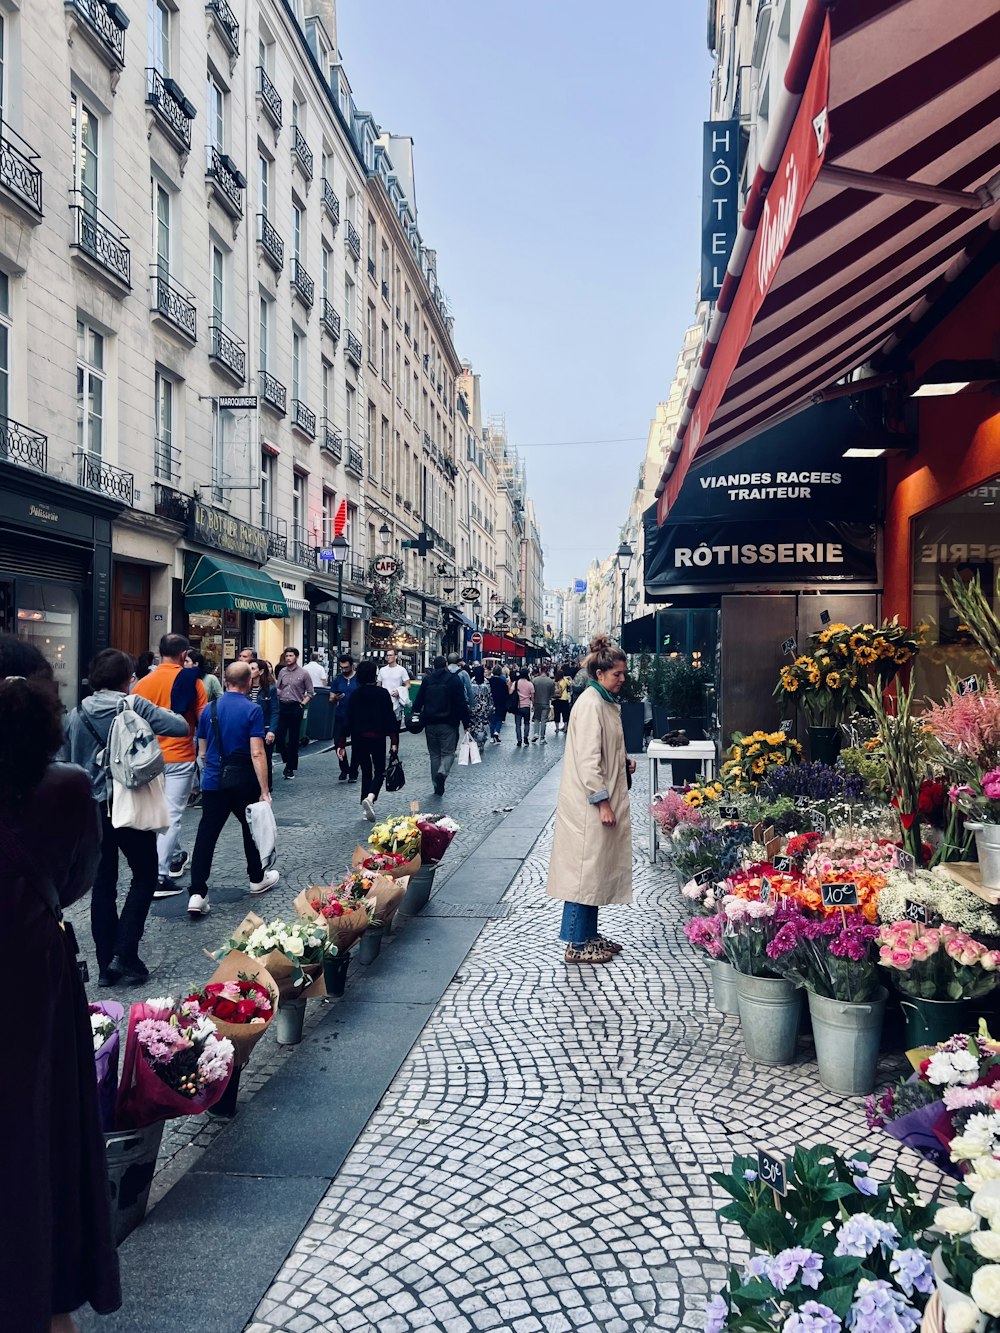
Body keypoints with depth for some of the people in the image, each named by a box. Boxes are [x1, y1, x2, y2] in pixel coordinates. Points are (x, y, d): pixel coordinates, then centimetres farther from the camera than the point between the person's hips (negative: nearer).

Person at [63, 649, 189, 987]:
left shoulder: (76, 714, 4)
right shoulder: (134, 705, -9)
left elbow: (66, 762, 11)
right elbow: (181, 727, -16)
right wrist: (170, 716, 6)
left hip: (92, 808, 4)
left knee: (102, 884, 11)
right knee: (144, 876, 11)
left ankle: (107, 964, 14)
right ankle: (124, 953, 1)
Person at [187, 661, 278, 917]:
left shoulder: (209, 710, 4)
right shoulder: (252, 710, -11)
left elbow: (202, 753, 11)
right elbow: (257, 754, -17)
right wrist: (265, 790, -14)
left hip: (213, 783, 3)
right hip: (244, 784, -3)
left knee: (206, 836, -1)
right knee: (251, 829, 18)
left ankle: (197, 894, -10)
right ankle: (257, 878, 34)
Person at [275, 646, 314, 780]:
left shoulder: (304, 673, -3)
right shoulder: (282, 671, 8)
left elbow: (310, 692, 1)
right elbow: (278, 689, 14)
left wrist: (302, 704, -7)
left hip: (295, 708, -3)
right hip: (282, 706, 3)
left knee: (293, 739, 3)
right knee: (279, 736, -3)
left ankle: (291, 767, 11)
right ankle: (288, 761, 20)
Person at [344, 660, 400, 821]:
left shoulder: (354, 694, 1)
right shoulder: (382, 693, -6)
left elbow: (349, 720, 1)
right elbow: (390, 717, -9)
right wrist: (394, 741, -7)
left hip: (359, 738, 3)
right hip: (378, 737, -3)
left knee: (366, 772, 14)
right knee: (380, 771, 8)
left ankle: (367, 808, 14)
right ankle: (370, 797, -19)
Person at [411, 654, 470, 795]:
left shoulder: (427, 680, 6)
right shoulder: (454, 680, -3)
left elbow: (418, 702, 6)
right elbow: (462, 704, -7)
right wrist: (466, 723, -3)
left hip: (430, 724, 3)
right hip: (448, 724, -3)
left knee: (434, 754, 13)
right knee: (448, 752, 4)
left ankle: (438, 787, 12)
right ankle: (442, 772, -27)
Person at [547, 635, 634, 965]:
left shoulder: (607, 702, 14)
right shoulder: (590, 705, -17)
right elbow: (587, 759, -21)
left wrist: (624, 761, 8)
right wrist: (603, 801, -21)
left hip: (603, 798, 10)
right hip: (590, 804, -10)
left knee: (597, 868, 15)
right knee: (585, 868, -3)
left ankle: (589, 934, 26)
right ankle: (576, 944, 5)